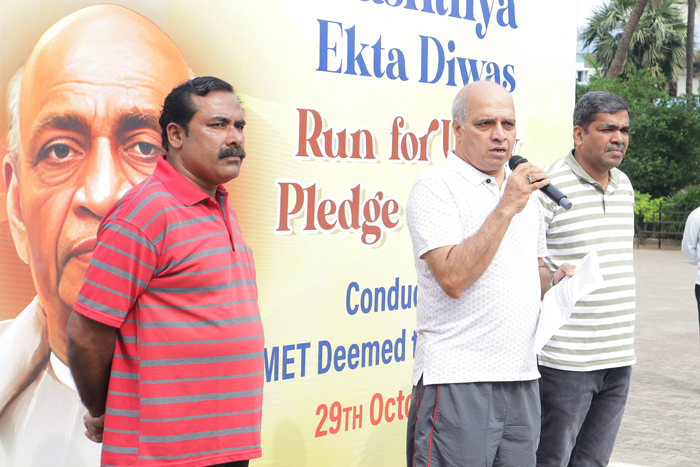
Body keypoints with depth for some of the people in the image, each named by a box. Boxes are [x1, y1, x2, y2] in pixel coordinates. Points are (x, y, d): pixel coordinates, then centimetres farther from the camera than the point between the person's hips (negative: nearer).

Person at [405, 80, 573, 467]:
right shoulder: (435, 186, -7)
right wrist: (506, 207, -19)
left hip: (522, 378, 7)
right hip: (456, 378, -7)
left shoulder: (524, 190, 17)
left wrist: (553, 280, 7)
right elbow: (453, 279, -20)